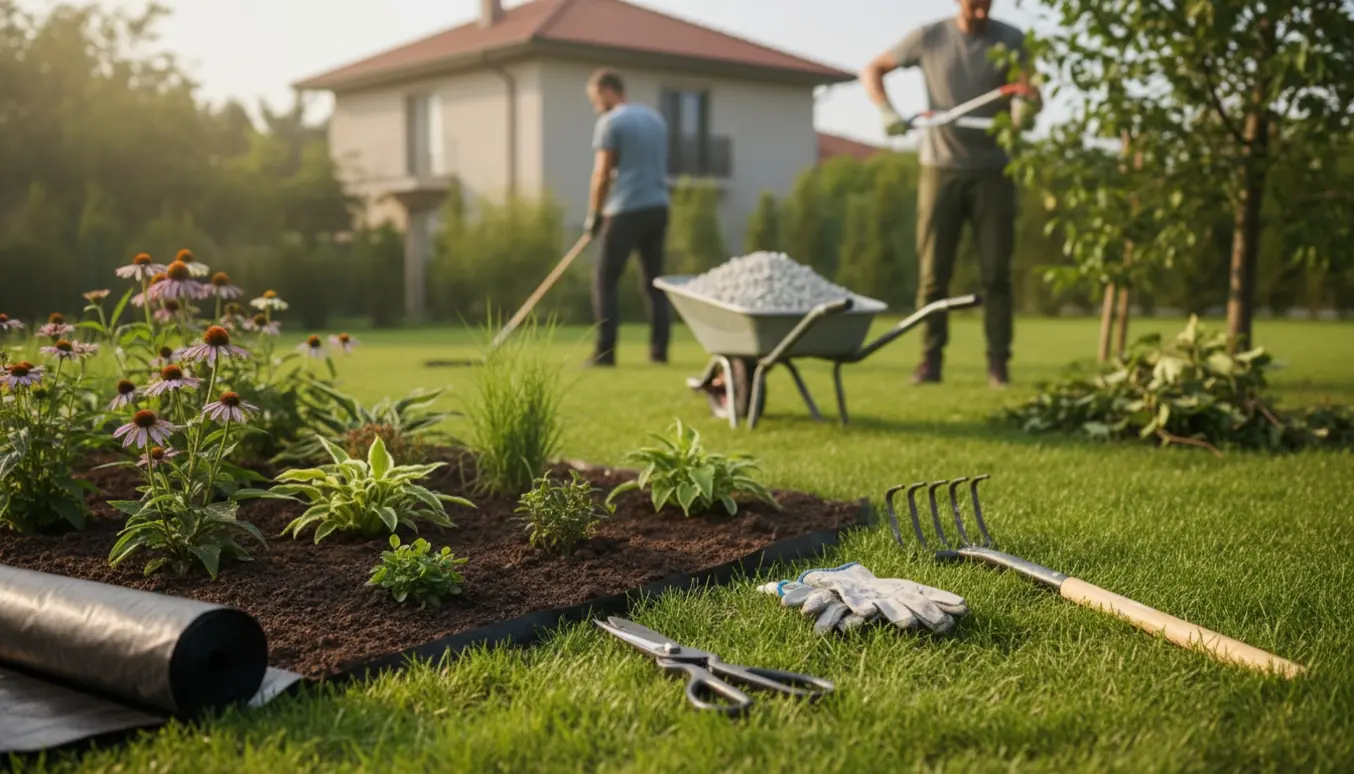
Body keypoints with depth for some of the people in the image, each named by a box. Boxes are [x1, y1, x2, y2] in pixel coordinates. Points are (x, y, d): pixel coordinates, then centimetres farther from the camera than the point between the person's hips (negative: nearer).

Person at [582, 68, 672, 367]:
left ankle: (605, 352, -5)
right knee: (653, 281, 10)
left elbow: (603, 174, -9)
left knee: (605, 282, 0)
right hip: (658, 207, 7)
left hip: (626, 210, -7)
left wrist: (594, 214, -1)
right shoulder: (655, 118, 16)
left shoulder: (611, 122, -6)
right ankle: (659, 350, 5)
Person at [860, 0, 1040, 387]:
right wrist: (887, 113, -10)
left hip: (992, 170, 0)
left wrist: (1025, 108, -37)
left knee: (995, 272, -2)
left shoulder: (1010, 40, -1)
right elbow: (872, 71, 7)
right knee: (933, 272, 0)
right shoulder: (929, 38, 0)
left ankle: (998, 363, 3)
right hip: (940, 168, 0)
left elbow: (1029, 93, -12)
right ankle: (930, 360, 6)